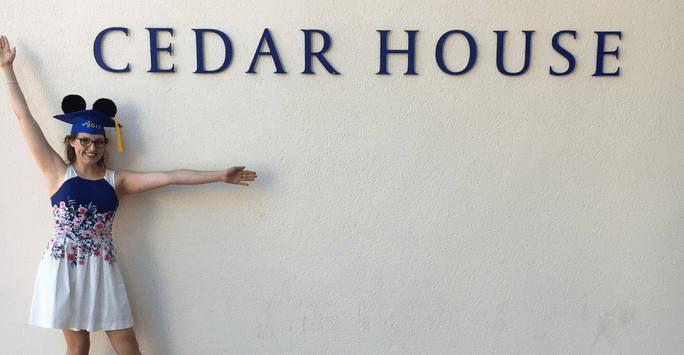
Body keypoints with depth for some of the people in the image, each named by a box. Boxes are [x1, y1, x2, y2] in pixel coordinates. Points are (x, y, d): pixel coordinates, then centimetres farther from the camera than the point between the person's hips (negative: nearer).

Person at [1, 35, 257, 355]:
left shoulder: (116, 181, 5)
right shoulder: (58, 172, 0)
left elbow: (169, 177, 2)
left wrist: (221, 175, 1)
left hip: (101, 269, 2)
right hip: (64, 267, -1)